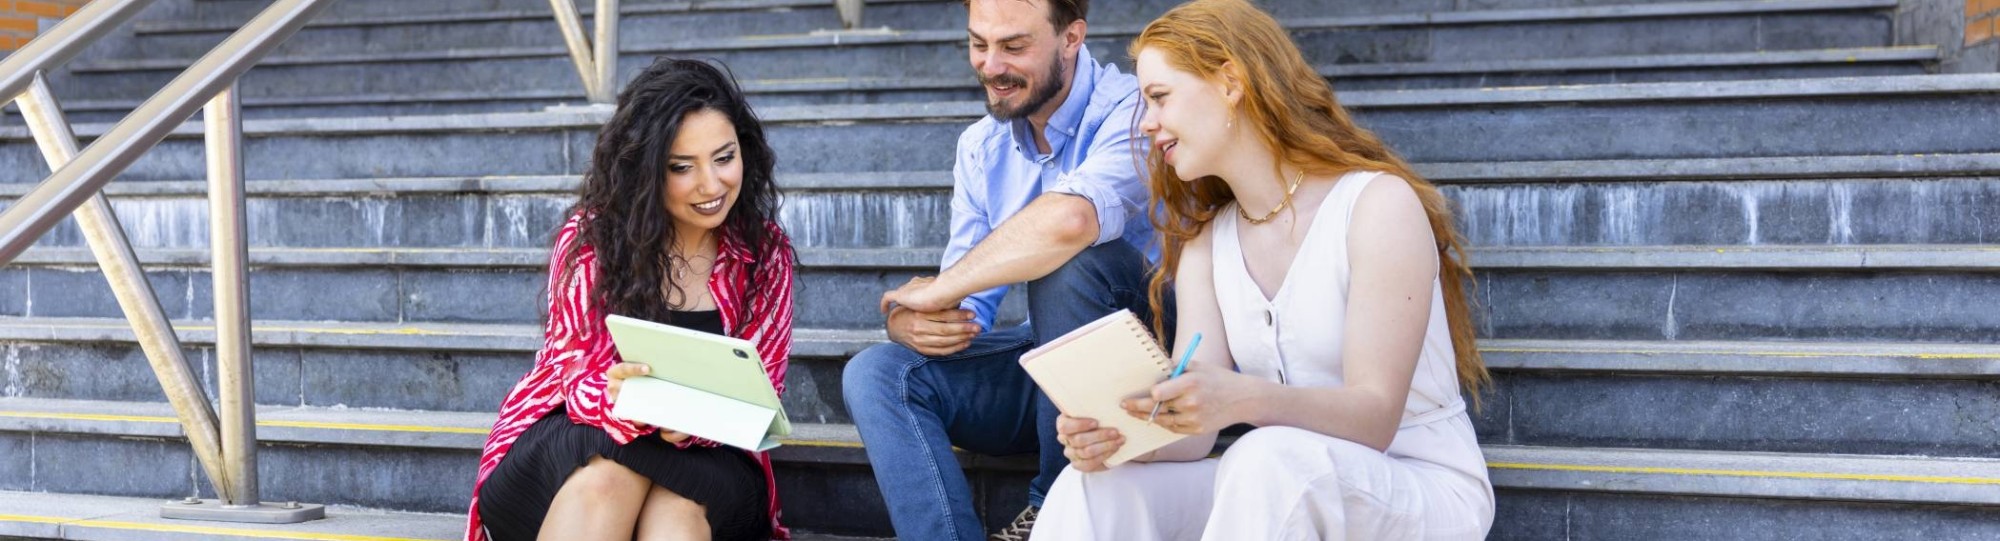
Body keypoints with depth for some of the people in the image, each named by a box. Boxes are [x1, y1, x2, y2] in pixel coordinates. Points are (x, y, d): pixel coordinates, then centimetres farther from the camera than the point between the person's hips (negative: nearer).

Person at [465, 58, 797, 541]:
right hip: (575, 439, 0)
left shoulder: (765, 253, -1)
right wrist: (616, 399, -36)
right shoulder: (593, 235, -7)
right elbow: (573, 372, -10)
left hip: (705, 456, 1)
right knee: (609, 475, -37)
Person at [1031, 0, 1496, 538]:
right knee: (1097, 489, -19)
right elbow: (1195, 431, -3)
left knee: (1270, 461, -36)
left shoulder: (1380, 203, -13)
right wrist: (1120, 433, -25)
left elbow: (1375, 415, -21)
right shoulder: (1205, 245, 7)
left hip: (1423, 489, -5)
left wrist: (1246, 399, -40)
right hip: (1278, 491, 5)